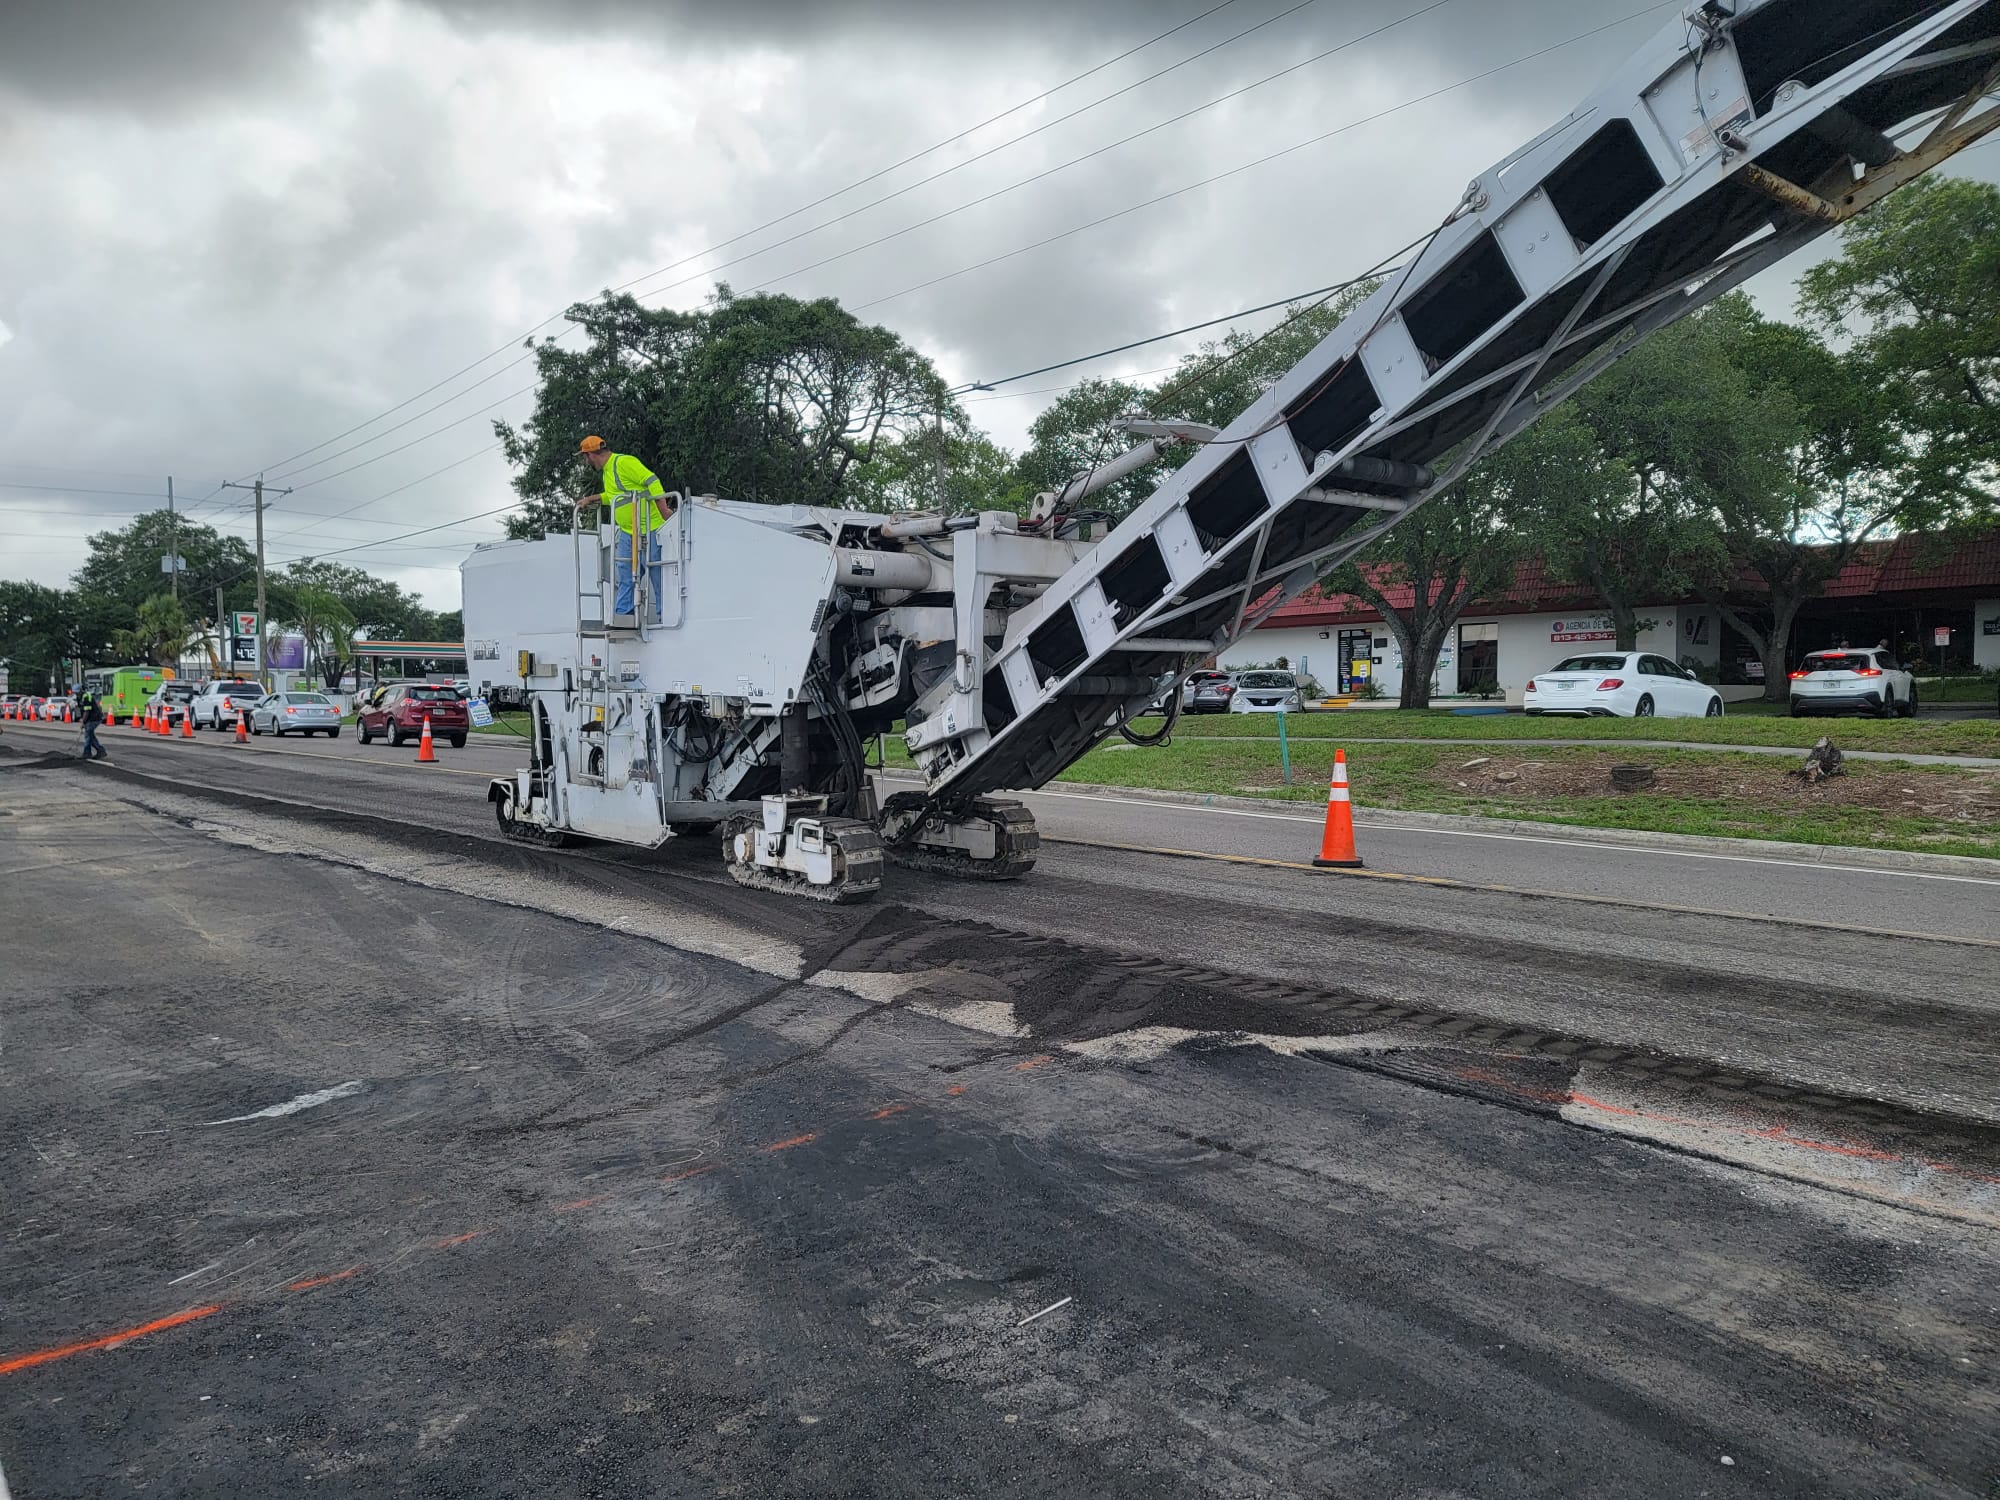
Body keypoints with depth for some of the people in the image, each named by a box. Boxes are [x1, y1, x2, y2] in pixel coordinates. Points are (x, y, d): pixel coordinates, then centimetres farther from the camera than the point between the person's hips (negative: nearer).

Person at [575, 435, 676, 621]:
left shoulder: (624, 462, -14)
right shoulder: (607, 470, 17)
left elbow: (652, 481, -20)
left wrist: (664, 511, -24)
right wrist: (591, 499, 24)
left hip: (650, 530, -10)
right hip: (627, 533, 10)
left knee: (658, 575, -3)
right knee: (625, 573, 8)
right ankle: (622, 613, 12)